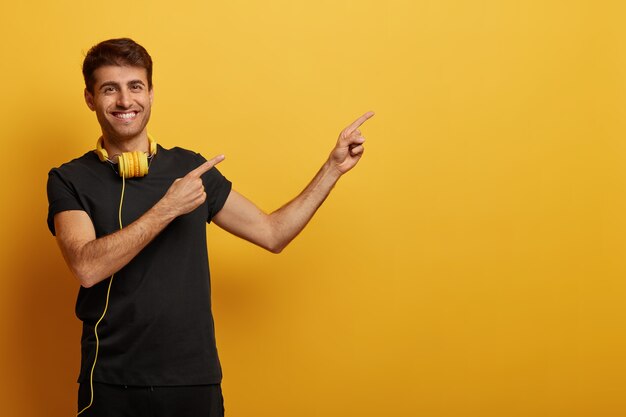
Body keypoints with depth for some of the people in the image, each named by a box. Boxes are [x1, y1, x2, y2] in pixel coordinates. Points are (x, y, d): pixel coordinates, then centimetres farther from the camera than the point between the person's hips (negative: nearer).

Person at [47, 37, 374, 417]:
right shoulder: (70, 180, -3)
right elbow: (87, 267, -19)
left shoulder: (189, 167, 5)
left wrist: (334, 166, 4)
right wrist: (168, 209, -21)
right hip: (112, 384, -2)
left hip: (195, 379, 3)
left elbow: (272, 233, 8)